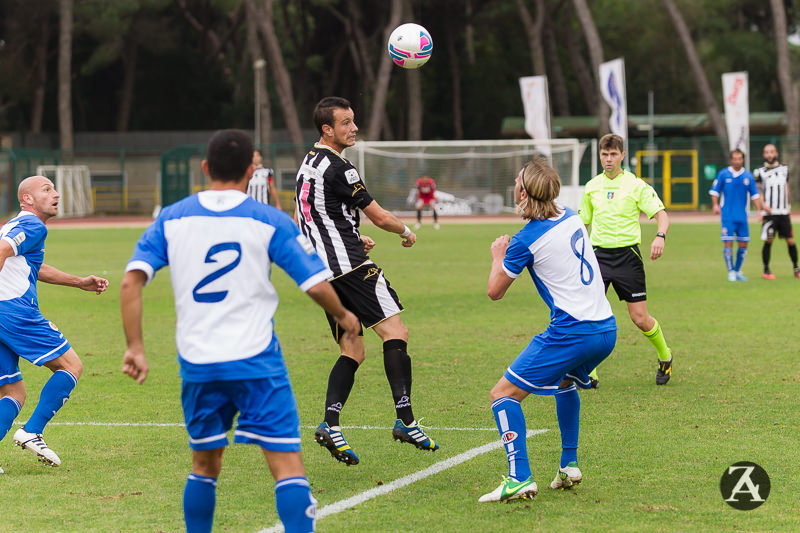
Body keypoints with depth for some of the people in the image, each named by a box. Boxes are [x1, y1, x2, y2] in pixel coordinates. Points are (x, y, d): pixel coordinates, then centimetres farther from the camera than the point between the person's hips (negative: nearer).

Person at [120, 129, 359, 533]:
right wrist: (343, 316, 16)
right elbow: (317, 285, -3)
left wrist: (135, 347, 2)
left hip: (196, 363, 3)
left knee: (204, 465, 19)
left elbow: (131, 282, -3)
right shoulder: (270, 221, -1)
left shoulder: (171, 219, 6)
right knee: (287, 464, -5)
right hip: (256, 362, -3)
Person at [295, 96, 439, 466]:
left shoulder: (309, 164, 17)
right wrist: (406, 232, 12)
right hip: (349, 266, -9)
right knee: (395, 332, -10)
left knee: (353, 351, 10)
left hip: (322, 268, 9)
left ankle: (330, 424, -5)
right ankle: (405, 419, -20)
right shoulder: (337, 168, -12)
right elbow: (379, 217, -7)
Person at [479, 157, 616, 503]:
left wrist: (498, 257, 20)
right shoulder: (572, 218, 10)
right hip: (606, 329, 8)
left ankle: (519, 478, -17)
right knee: (564, 382, 37)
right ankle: (569, 465, 35)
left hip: (572, 330, -8)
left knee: (504, 394, -4)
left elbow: (495, 291, 3)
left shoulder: (527, 240, -10)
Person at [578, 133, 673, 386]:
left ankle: (665, 357, 27)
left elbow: (661, 214, -7)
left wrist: (660, 236, -27)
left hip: (627, 256, -3)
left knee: (640, 318, -2)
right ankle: (588, 374, -7)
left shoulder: (636, 185, -2)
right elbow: (582, 222, 20)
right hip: (598, 255, 3)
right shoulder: (591, 187, 10)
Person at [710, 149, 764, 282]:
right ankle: (731, 272, 3)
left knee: (743, 244, 3)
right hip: (728, 216, -3)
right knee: (728, 243, -8)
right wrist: (715, 205, -10)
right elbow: (714, 191, 4)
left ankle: (737, 271, 19)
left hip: (742, 216, 3)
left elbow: (755, 194, 9)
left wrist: (759, 210, 0)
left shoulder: (748, 176, 6)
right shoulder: (723, 174, -1)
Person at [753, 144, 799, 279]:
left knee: (790, 241, 3)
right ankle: (766, 270, 6)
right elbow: (758, 191, -1)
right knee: (768, 241, -5)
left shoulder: (784, 169, 13)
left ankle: (796, 268, 17)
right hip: (769, 212, -3)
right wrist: (763, 205, -17)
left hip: (784, 212, 3)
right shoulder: (760, 172, 1)